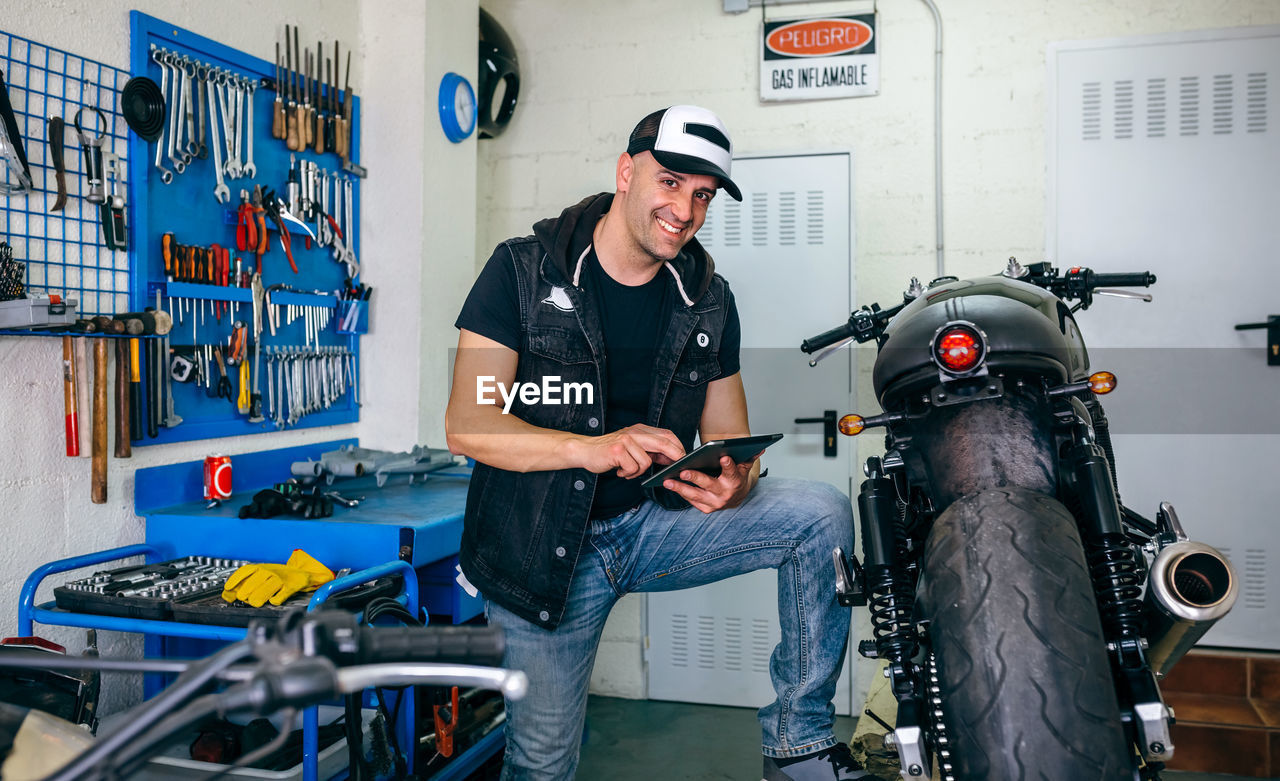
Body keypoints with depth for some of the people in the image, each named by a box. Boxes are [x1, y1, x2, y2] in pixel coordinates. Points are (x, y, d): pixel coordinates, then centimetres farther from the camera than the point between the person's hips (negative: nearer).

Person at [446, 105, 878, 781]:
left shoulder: (708, 301, 4)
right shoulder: (523, 270, -8)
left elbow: (730, 439, 5)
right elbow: (467, 425, -15)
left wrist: (731, 481, -21)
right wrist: (594, 448, -31)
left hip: (654, 522, 3)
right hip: (544, 546, -3)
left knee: (821, 514, -15)